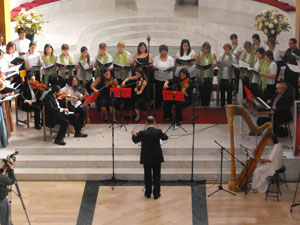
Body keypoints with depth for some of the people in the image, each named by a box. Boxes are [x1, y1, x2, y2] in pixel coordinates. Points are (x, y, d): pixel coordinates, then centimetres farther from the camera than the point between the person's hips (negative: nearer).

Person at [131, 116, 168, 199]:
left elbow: (135, 140, 3)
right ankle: (156, 194, 16)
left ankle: (148, 193, 22)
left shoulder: (142, 133, -16)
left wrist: (134, 134, 24)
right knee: (156, 176, 11)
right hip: (157, 158, 1)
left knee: (147, 176, 14)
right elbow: (165, 138, 9)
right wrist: (163, 132, 31)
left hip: (146, 158, -1)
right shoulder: (159, 131, -13)